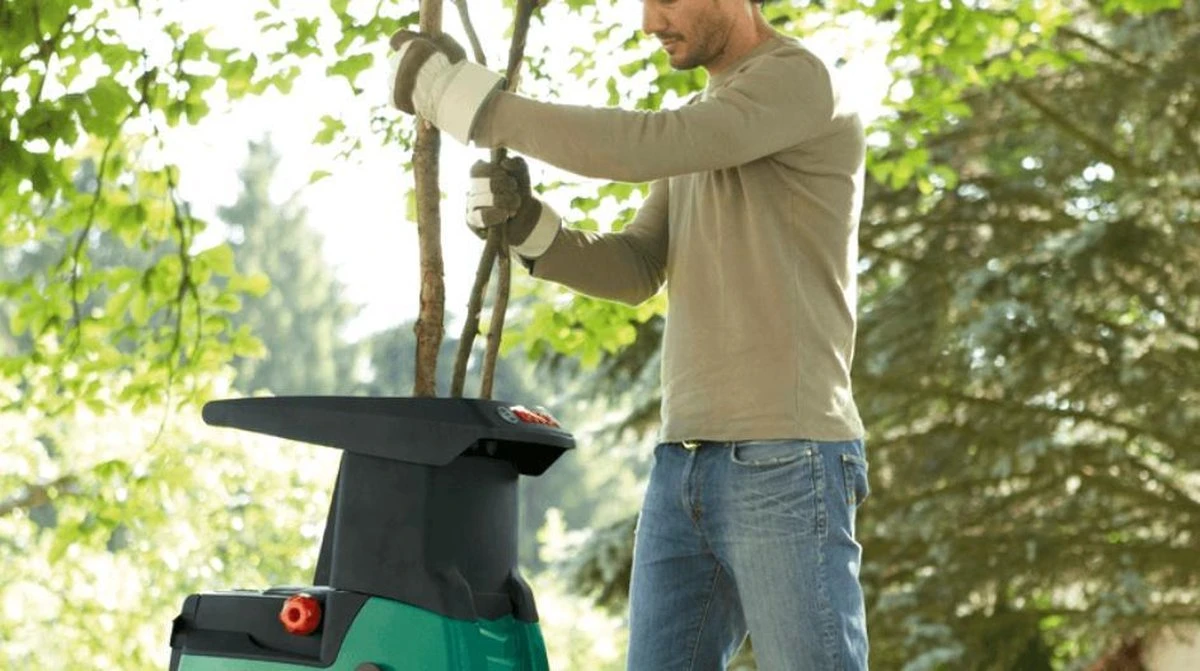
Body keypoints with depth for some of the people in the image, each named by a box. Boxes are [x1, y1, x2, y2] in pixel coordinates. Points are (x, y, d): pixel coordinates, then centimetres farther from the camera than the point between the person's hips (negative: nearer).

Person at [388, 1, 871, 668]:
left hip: (787, 463, -9)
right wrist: (527, 223, -4)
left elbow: (639, 148, -22)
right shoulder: (702, 122, 22)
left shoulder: (802, 81, -8)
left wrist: (465, 93, -18)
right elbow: (633, 271, 15)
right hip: (685, 463, 9)